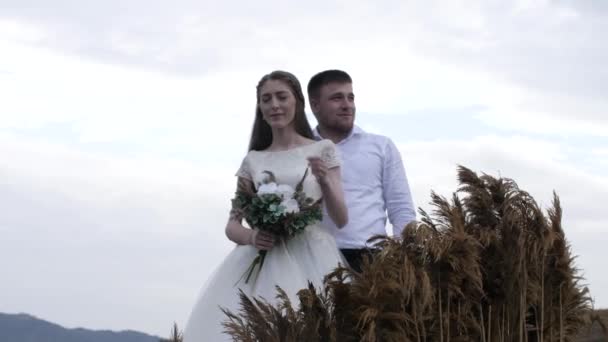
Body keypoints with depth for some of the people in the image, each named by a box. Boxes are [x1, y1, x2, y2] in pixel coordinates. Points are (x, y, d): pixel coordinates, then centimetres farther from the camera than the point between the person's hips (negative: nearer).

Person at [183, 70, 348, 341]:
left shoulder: (322, 150, 8)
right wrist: (251, 237, -11)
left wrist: (324, 181, -13)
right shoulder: (253, 161, 14)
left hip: (310, 259, -2)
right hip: (262, 260, 2)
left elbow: (341, 220, 4)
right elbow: (232, 226, 12)